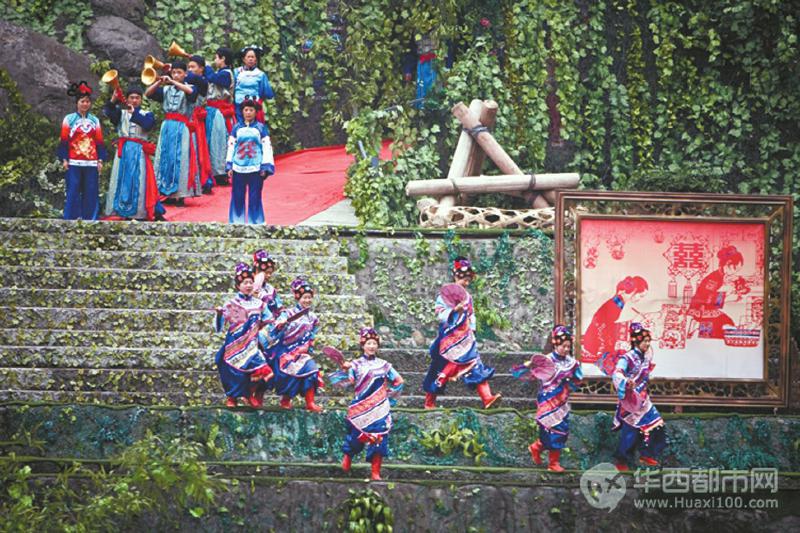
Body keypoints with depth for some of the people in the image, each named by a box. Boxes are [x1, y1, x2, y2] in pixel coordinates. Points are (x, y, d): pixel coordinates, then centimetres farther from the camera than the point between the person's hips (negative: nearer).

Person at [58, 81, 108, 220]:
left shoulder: (94, 120, 13)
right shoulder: (69, 119, 5)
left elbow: (99, 142, 12)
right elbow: (64, 141, 3)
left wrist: (100, 160, 5)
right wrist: (64, 159, -4)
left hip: (91, 162, 3)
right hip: (74, 162, -2)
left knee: (91, 192, 1)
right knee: (73, 192, -4)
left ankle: (90, 218, 5)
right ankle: (71, 219, 0)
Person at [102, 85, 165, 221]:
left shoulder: (146, 114, 11)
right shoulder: (121, 113, 13)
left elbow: (148, 124, -11)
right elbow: (107, 112, -5)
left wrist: (134, 112, -19)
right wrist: (113, 100, -21)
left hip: (139, 152, -2)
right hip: (124, 151, 2)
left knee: (140, 181, -6)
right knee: (123, 180, 0)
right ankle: (124, 211, 4)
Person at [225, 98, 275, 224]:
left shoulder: (261, 128, 6)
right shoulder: (237, 128, 10)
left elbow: (267, 148, 4)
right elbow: (231, 147, 12)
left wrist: (265, 167, -3)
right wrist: (229, 166, 6)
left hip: (255, 169, -2)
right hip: (238, 168, 2)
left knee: (255, 198, -1)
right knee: (237, 198, 2)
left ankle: (255, 223, 5)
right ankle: (236, 223, 9)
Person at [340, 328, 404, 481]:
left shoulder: (383, 365, 9)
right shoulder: (356, 364, 3)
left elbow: (399, 380, 17)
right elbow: (350, 383, -9)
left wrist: (389, 391, 6)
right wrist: (347, 371, -24)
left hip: (379, 409, 1)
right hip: (361, 408, -1)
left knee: (378, 439, -5)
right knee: (357, 435, 0)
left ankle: (376, 472, -1)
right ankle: (347, 456, 32)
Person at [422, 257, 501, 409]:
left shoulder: (468, 297, 12)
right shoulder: (445, 295, -8)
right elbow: (440, 315, -16)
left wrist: (472, 330, 10)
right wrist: (455, 309, -29)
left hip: (465, 338, 6)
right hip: (449, 338, -6)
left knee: (477, 367, -8)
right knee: (442, 370, 1)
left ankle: (487, 398, -16)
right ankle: (429, 402, 14)